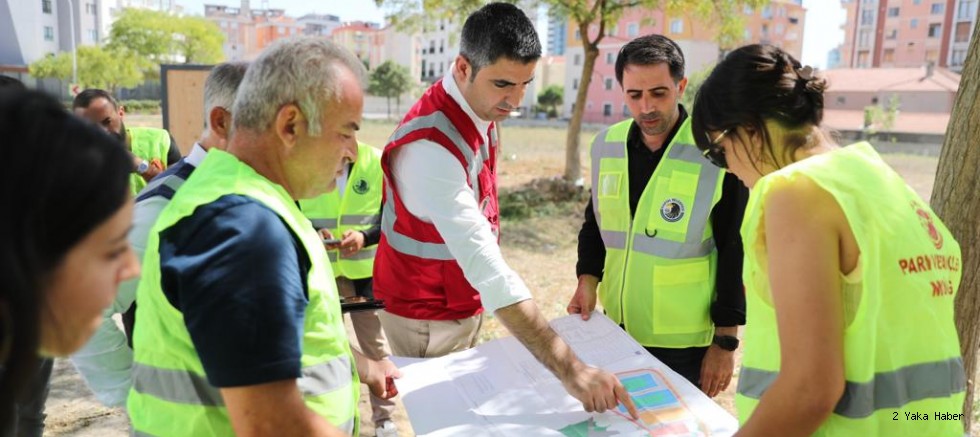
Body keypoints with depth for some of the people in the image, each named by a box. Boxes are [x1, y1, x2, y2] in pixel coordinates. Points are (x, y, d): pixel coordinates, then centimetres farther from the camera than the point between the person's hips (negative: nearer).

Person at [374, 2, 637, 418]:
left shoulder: (481, 108, -4)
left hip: (464, 300, 7)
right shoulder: (430, 146, -32)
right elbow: (486, 267, -40)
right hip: (427, 313, -7)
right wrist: (569, 369, -43)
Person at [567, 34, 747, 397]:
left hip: (684, 342, -4)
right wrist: (588, 278, -4)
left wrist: (725, 341, -8)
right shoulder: (606, 145, 0)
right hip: (617, 330, 5)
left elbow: (736, 254, -10)